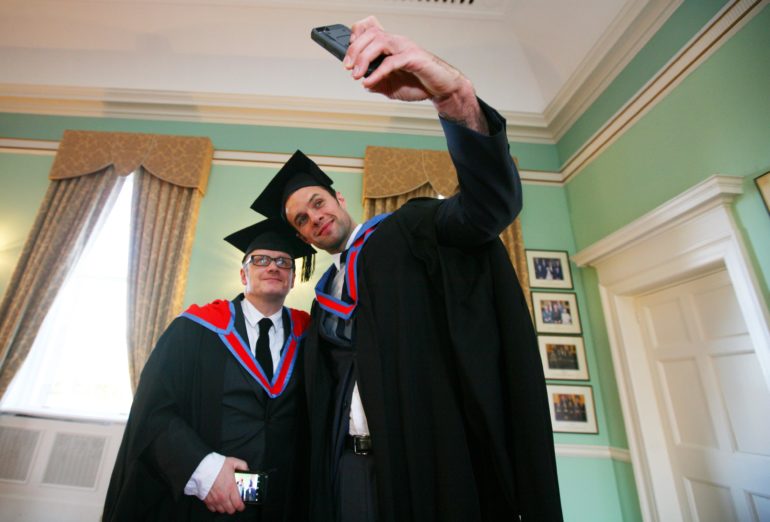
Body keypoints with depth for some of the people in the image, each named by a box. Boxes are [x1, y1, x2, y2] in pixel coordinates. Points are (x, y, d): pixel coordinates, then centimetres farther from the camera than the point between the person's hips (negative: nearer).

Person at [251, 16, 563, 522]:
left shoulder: (409, 230, -1)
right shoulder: (323, 298, 15)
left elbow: (490, 202, -20)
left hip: (430, 462, -5)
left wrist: (456, 96, -35)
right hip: (348, 465, 5)